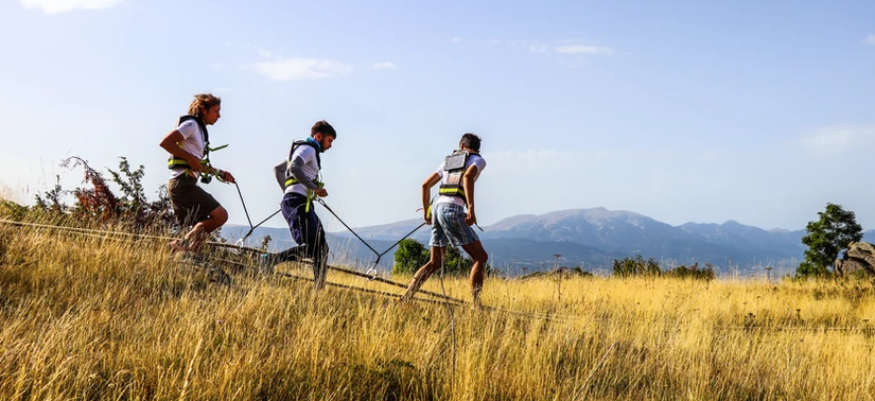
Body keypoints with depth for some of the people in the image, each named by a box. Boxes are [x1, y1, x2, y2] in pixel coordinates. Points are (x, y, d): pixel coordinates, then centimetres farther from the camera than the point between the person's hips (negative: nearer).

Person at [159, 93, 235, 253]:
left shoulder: (200, 130, 23)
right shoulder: (191, 124, -5)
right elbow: (165, 142, -18)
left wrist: (219, 173, 18)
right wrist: (190, 157, -16)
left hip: (183, 184, 10)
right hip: (182, 183, -10)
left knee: (201, 230, 10)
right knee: (220, 215, -12)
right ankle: (182, 245, -11)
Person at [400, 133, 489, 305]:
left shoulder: (448, 160, 26)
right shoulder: (479, 160, 8)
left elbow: (426, 185, 25)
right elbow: (468, 176, -16)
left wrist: (426, 211, 33)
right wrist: (471, 208, -21)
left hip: (437, 207, 7)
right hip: (453, 210, -7)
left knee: (435, 262, 16)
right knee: (480, 257, 0)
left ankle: (405, 298, 8)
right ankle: (476, 304, -10)